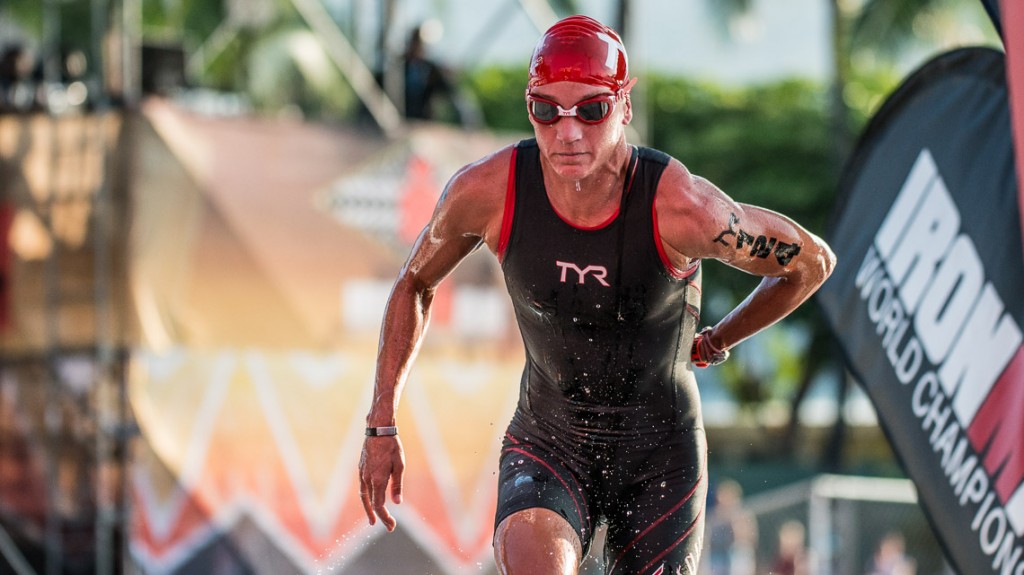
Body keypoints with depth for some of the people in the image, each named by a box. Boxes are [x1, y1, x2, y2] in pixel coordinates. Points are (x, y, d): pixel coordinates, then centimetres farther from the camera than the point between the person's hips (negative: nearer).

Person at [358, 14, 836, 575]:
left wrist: (714, 344, 4)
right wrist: (381, 425, 4)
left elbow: (811, 262, -7)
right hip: (547, 441, 0)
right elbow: (415, 284, 4)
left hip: (661, 450, 0)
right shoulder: (487, 191, -17)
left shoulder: (682, 208, -25)